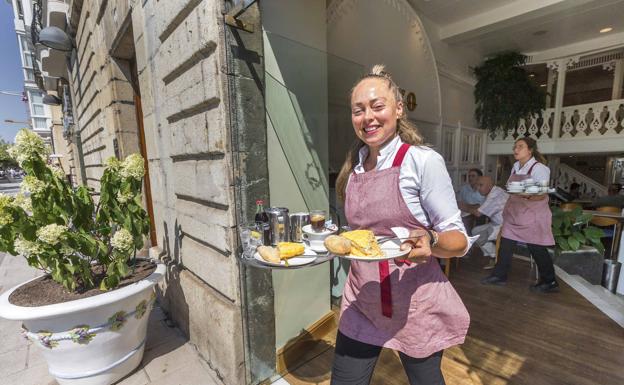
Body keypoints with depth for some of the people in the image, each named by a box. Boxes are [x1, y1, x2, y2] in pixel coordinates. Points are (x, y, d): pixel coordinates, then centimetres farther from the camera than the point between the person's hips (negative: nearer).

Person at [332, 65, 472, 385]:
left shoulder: (423, 161, -14)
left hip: (414, 301, -4)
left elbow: (459, 239, -12)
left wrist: (431, 241, -31)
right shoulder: (354, 164, 3)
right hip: (361, 299, 5)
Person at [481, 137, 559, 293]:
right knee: (506, 244, 7)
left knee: (537, 248, 1)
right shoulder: (515, 167, 10)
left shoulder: (539, 168, -13)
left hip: (532, 214, -7)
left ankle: (550, 282, 19)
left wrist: (529, 196, -37)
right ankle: (499, 275, 16)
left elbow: (542, 195, -18)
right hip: (515, 213, 7)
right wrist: (508, 207, 14)